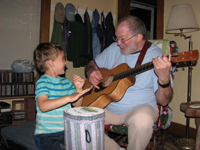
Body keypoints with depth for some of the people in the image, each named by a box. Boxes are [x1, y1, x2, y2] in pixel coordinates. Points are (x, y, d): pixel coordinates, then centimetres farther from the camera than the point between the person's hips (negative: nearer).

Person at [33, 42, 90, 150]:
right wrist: (68, 98, -33)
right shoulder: (43, 82, -9)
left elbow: (77, 105, 13)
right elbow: (43, 106, -27)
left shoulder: (65, 82, 11)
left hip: (66, 131, 5)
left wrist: (79, 90, -4)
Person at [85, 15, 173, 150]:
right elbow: (93, 64, 18)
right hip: (108, 107, 5)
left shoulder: (156, 57, -11)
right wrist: (91, 72, -6)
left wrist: (164, 79, -36)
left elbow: (164, 101, -16)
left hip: (139, 107, -4)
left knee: (142, 120, -38)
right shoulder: (114, 48, 4)